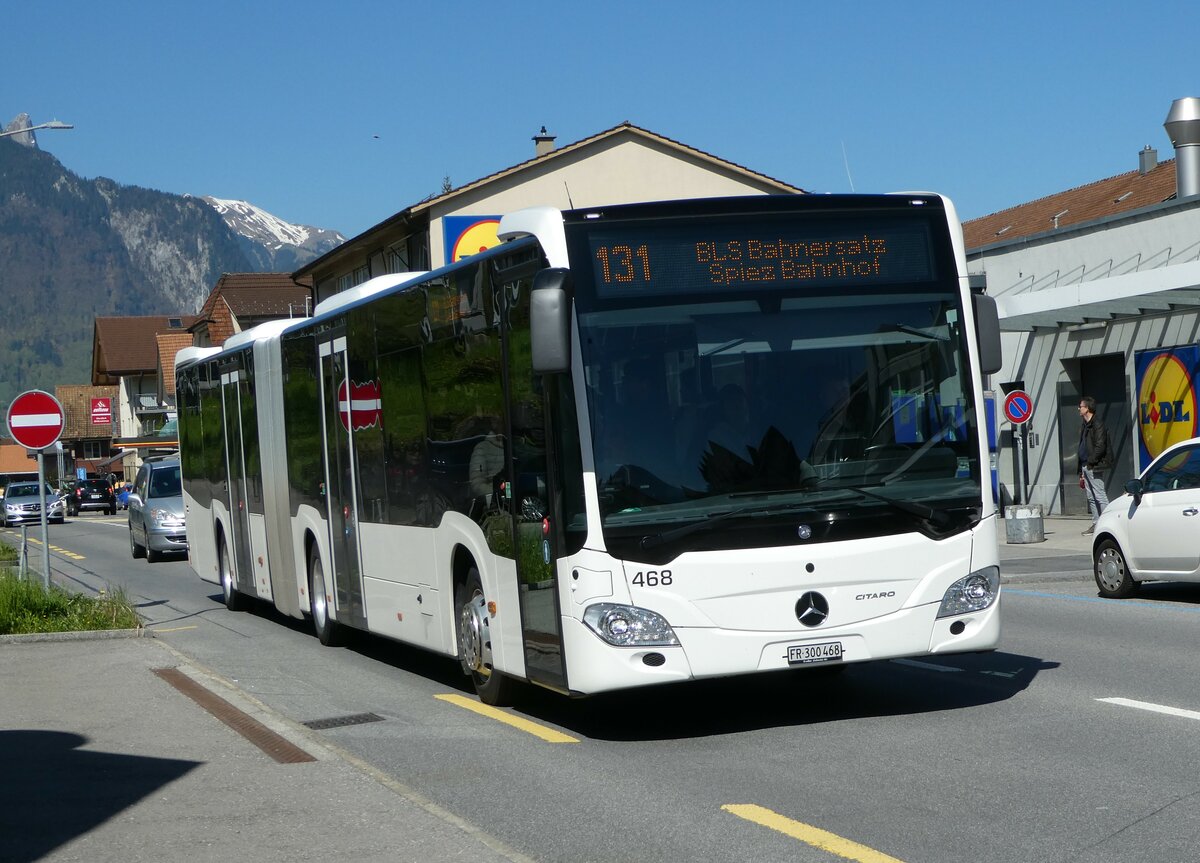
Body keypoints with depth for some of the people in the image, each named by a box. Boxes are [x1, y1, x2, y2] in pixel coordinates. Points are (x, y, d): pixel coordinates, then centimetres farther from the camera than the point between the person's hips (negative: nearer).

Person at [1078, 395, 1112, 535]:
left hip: (1094, 467, -10)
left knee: (1100, 496, -11)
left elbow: (1100, 447, -18)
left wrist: (1090, 461, -15)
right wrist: (1081, 472, 19)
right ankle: (1096, 524, 14)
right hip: (1086, 467, 10)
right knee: (1090, 497, 10)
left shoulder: (1097, 425, -10)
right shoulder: (1084, 426, 19)